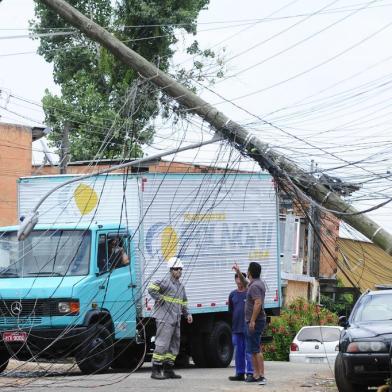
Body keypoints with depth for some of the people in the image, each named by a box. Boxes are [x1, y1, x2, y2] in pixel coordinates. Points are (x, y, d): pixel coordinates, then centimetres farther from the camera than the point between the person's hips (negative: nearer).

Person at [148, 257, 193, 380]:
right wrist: (161, 300, -17)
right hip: (165, 319, -9)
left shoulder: (181, 286, 19)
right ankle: (156, 371, -10)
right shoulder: (165, 282, -9)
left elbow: (183, 303, 29)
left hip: (176, 320, 9)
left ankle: (168, 370, 17)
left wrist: (187, 314, 16)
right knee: (162, 344, -12)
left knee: (174, 345, 11)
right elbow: (151, 289, -22)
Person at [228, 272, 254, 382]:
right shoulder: (233, 294, 13)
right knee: (238, 351, 9)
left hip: (247, 327, -5)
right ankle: (240, 373, 15)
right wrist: (231, 327, 16)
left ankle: (250, 373, -3)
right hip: (236, 327, 5)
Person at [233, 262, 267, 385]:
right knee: (253, 349, 13)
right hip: (253, 321, 11)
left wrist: (252, 320, -28)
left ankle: (261, 375, -19)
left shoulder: (255, 286, -17)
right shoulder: (257, 283, 15)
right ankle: (256, 375, 16)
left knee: (255, 349, -14)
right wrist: (238, 272, 28)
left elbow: (258, 303, -27)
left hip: (255, 322, -11)